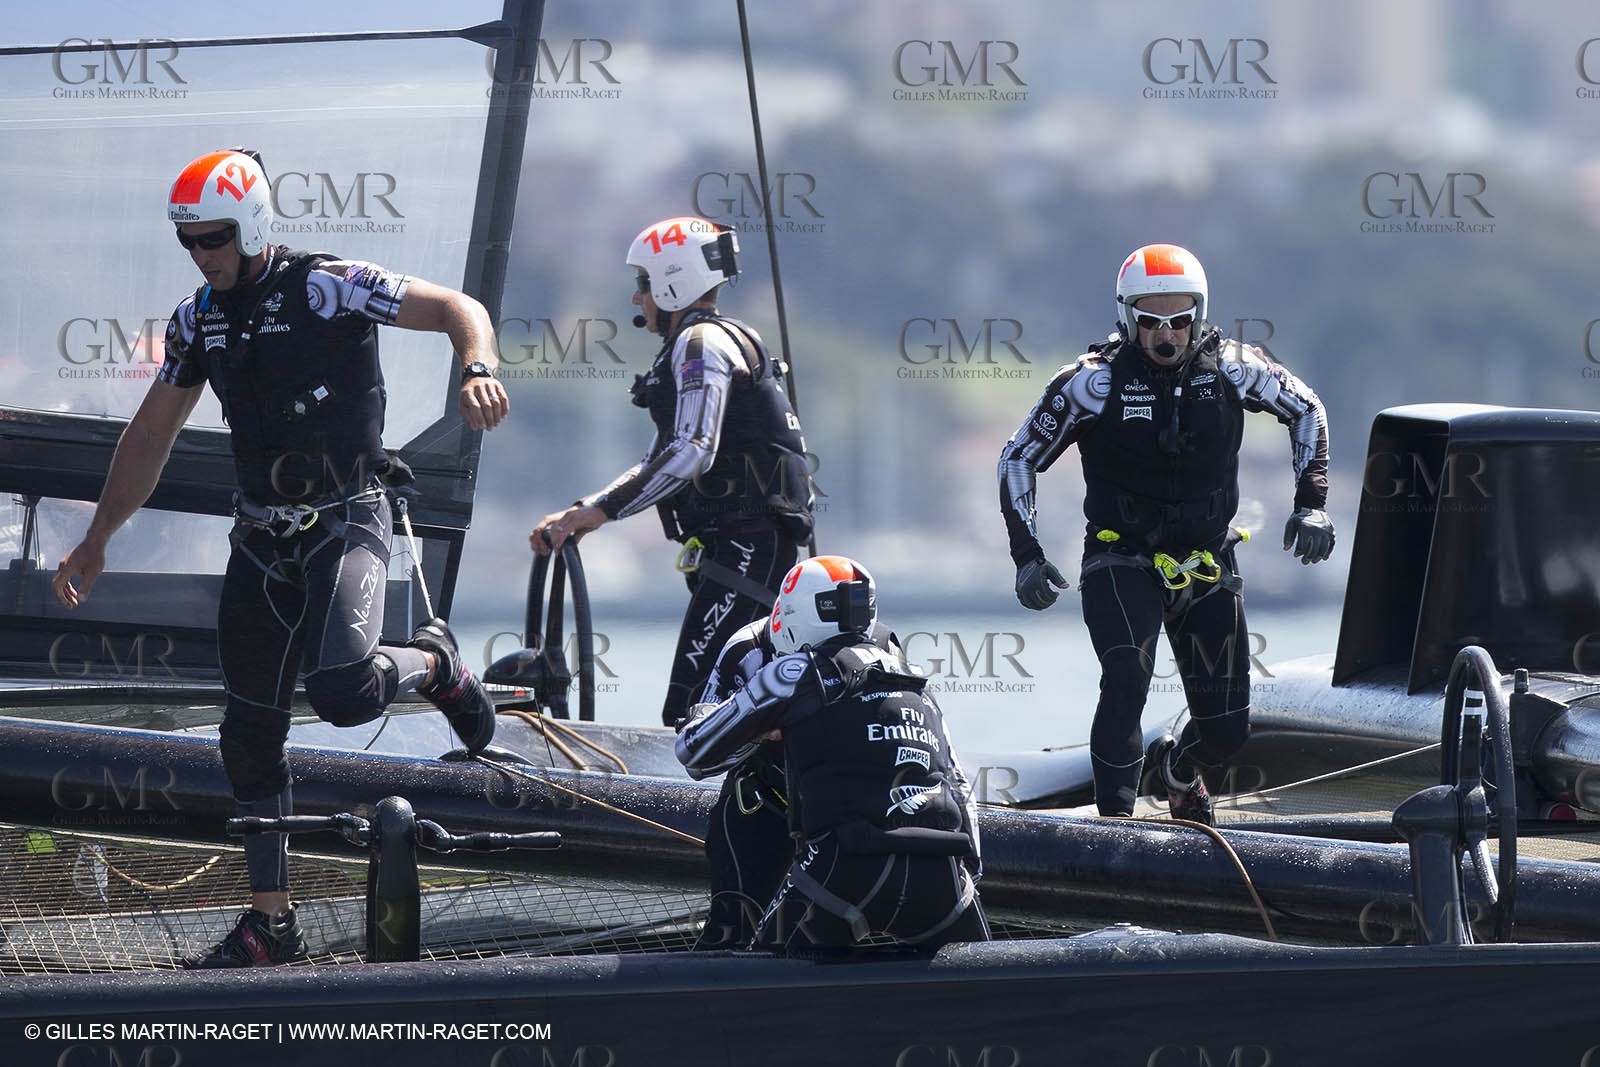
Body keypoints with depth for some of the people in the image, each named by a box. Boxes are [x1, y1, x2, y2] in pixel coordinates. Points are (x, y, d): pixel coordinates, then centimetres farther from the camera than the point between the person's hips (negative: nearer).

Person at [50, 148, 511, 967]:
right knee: (250, 735, 5)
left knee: (340, 691, -27)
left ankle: (433, 664, 8)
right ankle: (270, 922, 14)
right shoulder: (197, 320, 8)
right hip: (261, 540, 6)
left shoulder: (326, 289, -12)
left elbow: (458, 309, -11)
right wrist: (96, 541, 22)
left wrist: (478, 369, -33)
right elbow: (150, 436, 19)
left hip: (345, 522, -6)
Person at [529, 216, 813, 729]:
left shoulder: (703, 342, -8)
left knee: (689, 711, -19)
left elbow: (692, 452, -22)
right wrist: (583, 513, 16)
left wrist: (599, 510, -22)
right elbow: (659, 462, 27)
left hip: (746, 544, -11)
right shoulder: (703, 346, 25)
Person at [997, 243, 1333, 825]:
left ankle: (1178, 765, 41)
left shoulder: (1230, 368, -9)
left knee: (1227, 728, 5)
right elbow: (1019, 458, -4)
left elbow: (1305, 409, 9)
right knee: (1126, 679, -30)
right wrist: (1027, 555, -11)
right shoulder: (1095, 380, -15)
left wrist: (1311, 504, 0)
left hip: (1207, 564, 3)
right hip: (1122, 562, -3)